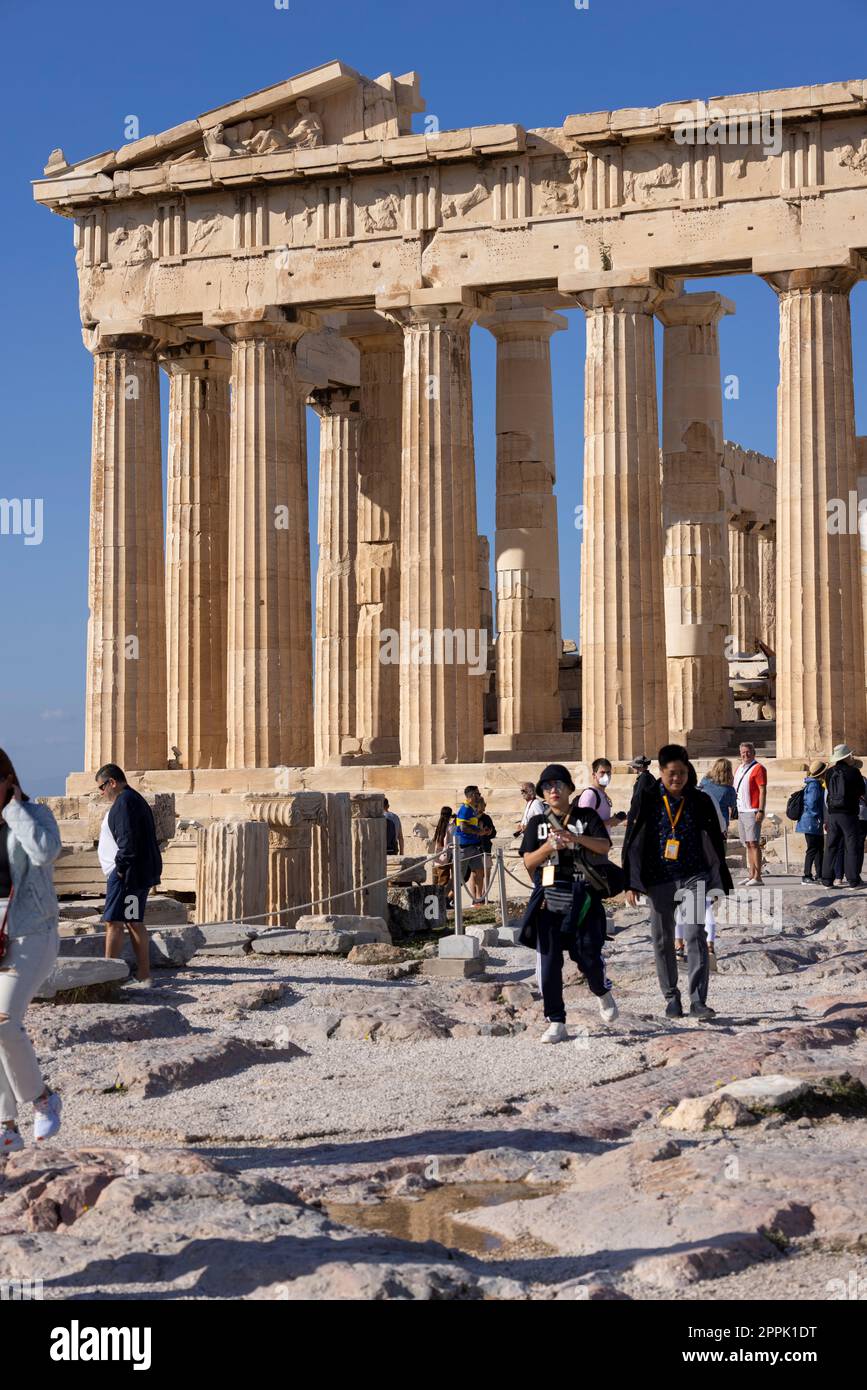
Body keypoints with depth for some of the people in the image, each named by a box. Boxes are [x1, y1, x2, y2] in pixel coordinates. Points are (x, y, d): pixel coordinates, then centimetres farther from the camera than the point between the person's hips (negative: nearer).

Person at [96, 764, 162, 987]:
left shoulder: (124, 802, -13)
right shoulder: (136, 799, 20)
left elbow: (128, 840, -22)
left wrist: (120, 867, -18)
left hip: (126, 875, -11)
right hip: (140, 874, 11)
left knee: (113, 923, -10)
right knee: (135, 923, 13)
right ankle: (144, 976, 14)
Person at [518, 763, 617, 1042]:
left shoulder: (587, 817, 8)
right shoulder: (537, 823, 12)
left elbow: (604, 846, -6)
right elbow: (529, 862, 5)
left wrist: (575, 837, -22)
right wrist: (550, 846, -13)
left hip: (582, 900, -2)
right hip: (548, 901, 2)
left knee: (588, 956, -5)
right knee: (549, 962, -2)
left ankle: (602, 993, 28)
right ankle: (556, 1022, 5)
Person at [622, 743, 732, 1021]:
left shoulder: (700, 801, 2)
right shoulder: (647, 800, -1)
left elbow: (716, 842, 9)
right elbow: (631, 843, 2)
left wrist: (721, 881, 9)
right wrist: (630, 884, -2)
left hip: (694, 876, -1)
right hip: (659, 880, 1)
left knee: (695, 936, -13)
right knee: (662, 941, 8)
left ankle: (698, 1000, -14)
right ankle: (671, 998, 22)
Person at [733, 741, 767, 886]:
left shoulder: (758, 768, -6)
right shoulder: (739, 769, 18)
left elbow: (763, 790, -12)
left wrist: (761, 811, -19)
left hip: (752, 812, -8)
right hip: (741, 812, 8)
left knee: (754, 843, -10)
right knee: (747, 844, 9)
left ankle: (757, 877, -11)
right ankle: (751, 875, 12)